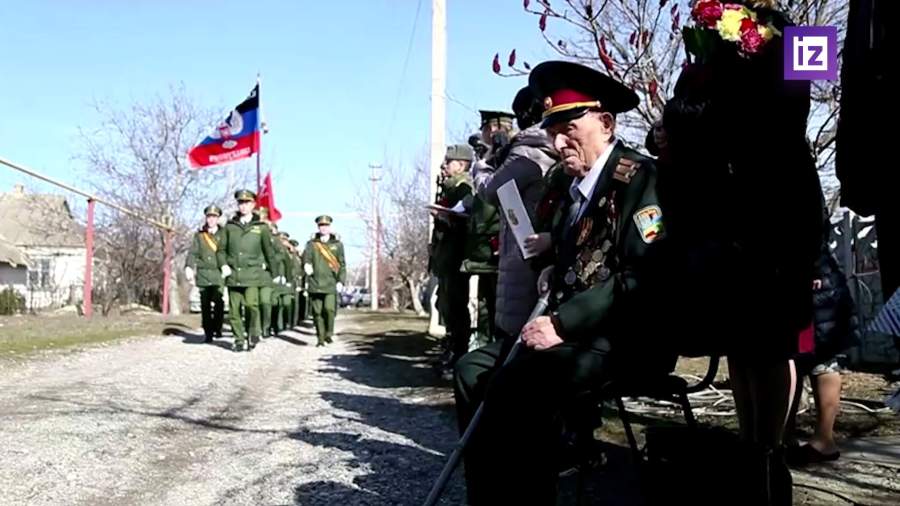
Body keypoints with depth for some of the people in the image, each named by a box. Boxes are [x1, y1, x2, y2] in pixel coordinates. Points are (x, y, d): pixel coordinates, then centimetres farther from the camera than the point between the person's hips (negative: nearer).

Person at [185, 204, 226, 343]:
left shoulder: (223, 234, 11)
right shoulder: (199, 235, 12)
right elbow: (193, 253, 4)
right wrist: (189, 267, -10)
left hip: (218, 274, -1)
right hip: (203, 273, 1)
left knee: (218, 303, -11)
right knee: (205, 305, 1)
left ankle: (217, 329, 2)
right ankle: (208, 333, 6)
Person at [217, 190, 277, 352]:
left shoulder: (261, 227, 6)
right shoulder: (230, 226, 11)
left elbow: (269, 251, 11)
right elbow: (221, 249, 15)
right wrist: (223, 265, -2)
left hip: (253, 274, -2)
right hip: (233, 275, 3)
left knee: (251, 304, -18)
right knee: (234, 309, 1)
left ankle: (253, 333, 4)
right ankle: (239, 340, 12)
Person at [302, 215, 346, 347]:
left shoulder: (337, 244, 11)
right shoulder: (311, 244, 11)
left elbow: (342, 264, 10)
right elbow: (306, 257, -2)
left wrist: (341, 280, -1)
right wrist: (306, 265, -25)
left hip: (331, 284, -1)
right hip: (315, 284, 1)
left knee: (329, 309, -15)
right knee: (317, 312, 1)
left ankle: (329, 333, 3)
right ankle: (320, 337, 10)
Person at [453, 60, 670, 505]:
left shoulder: (639, 179, -10)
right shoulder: (569, 188, 18)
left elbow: (640, 276, -20)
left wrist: (563, 324, -22)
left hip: (620, 336, -9)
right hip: (567, 327, 10)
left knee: (514, 385, -29)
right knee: (473, 369, 2)